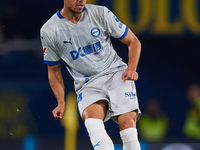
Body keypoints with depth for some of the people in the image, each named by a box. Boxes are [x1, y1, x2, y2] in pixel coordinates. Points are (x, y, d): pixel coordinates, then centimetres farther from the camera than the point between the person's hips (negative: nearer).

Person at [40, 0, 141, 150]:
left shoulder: (101, 14, 0)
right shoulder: (49, 31, 0)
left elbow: (134, 42, 9)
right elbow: (54, 71, 12)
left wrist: (131, 68, -9)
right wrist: (61, 102, -1)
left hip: (116, 75, 0)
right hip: (87, 85, 0)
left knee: (127, 123, -24)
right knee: (92, 121, -33)